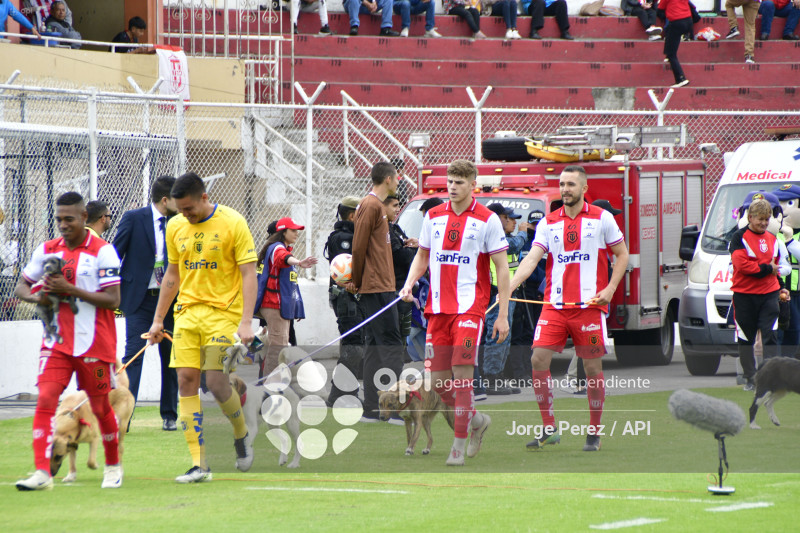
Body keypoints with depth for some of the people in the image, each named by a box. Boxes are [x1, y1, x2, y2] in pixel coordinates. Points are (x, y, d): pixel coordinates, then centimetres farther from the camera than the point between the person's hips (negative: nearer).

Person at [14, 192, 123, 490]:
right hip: (57, 343, 3)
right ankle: (42, 472, -17)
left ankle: (113, 466, 30)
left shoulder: (102, 251, -8)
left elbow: (112, 300, -14)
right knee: (45, 400, -13)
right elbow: (21, 287, 15)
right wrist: (38, 296, -9)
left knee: (100, 407, 8)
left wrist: (70, 289, -21)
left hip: (94, 344, -3)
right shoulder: (46, 250, 8)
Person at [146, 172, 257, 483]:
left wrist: (246, 322, -17)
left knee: (216, 382, -14)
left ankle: (241, 434, 17)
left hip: (223, 312, -5)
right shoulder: (175, 227, 9)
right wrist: (158, 320, 16)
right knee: (186, 381, -6)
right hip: (188, 312, 5)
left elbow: (249, 274, -8)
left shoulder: (232, 224, -7)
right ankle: (199, 465, -5)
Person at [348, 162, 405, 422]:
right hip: (378, 287, -10)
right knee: (390, 343, -12)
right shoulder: (371, 206, -11)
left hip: (380, 286, 10)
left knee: (374, 344, 8)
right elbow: (358, 247, -14)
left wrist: (358, 281, 14)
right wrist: (358, 281, -5)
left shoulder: (374, 205, 19)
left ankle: (372, 408, 9)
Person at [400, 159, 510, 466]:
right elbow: (422, 256, 21)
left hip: (469, 307, -5)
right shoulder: (433, 217, 10)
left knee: (462, 374, -13)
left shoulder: (487, 220, -3)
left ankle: (459, 446, -8)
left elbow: (502, 269, -2)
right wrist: (409, 285, 1)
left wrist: (503, 315, -7)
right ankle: (476, 420, 27)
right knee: (438, 378, 2)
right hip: (438, 307, 5)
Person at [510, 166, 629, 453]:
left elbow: (622, 254, 7)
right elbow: (532, 258, -1)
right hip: (554, 304, 2)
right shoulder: (549, 222, 7)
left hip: (590, 305, -2)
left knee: (592, 367, 1)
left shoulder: (602, 218, 2)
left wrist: (610, 288, -6)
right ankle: (549, 429, 1)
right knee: (538, 359, -9)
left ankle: (594, 434, 12)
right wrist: (509, 287, -17)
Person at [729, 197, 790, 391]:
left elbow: (780, 265, 22)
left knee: (770, 335, -8)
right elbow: (741, 264, -17)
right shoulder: (739, 238, -4)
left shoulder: (772, 239, 12)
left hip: (769, 294, 3)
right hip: (744, 294, -3)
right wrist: (767, 269, -14)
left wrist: (779, 288, 9)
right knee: (745, 338, 5)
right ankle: (750, 378, 14)